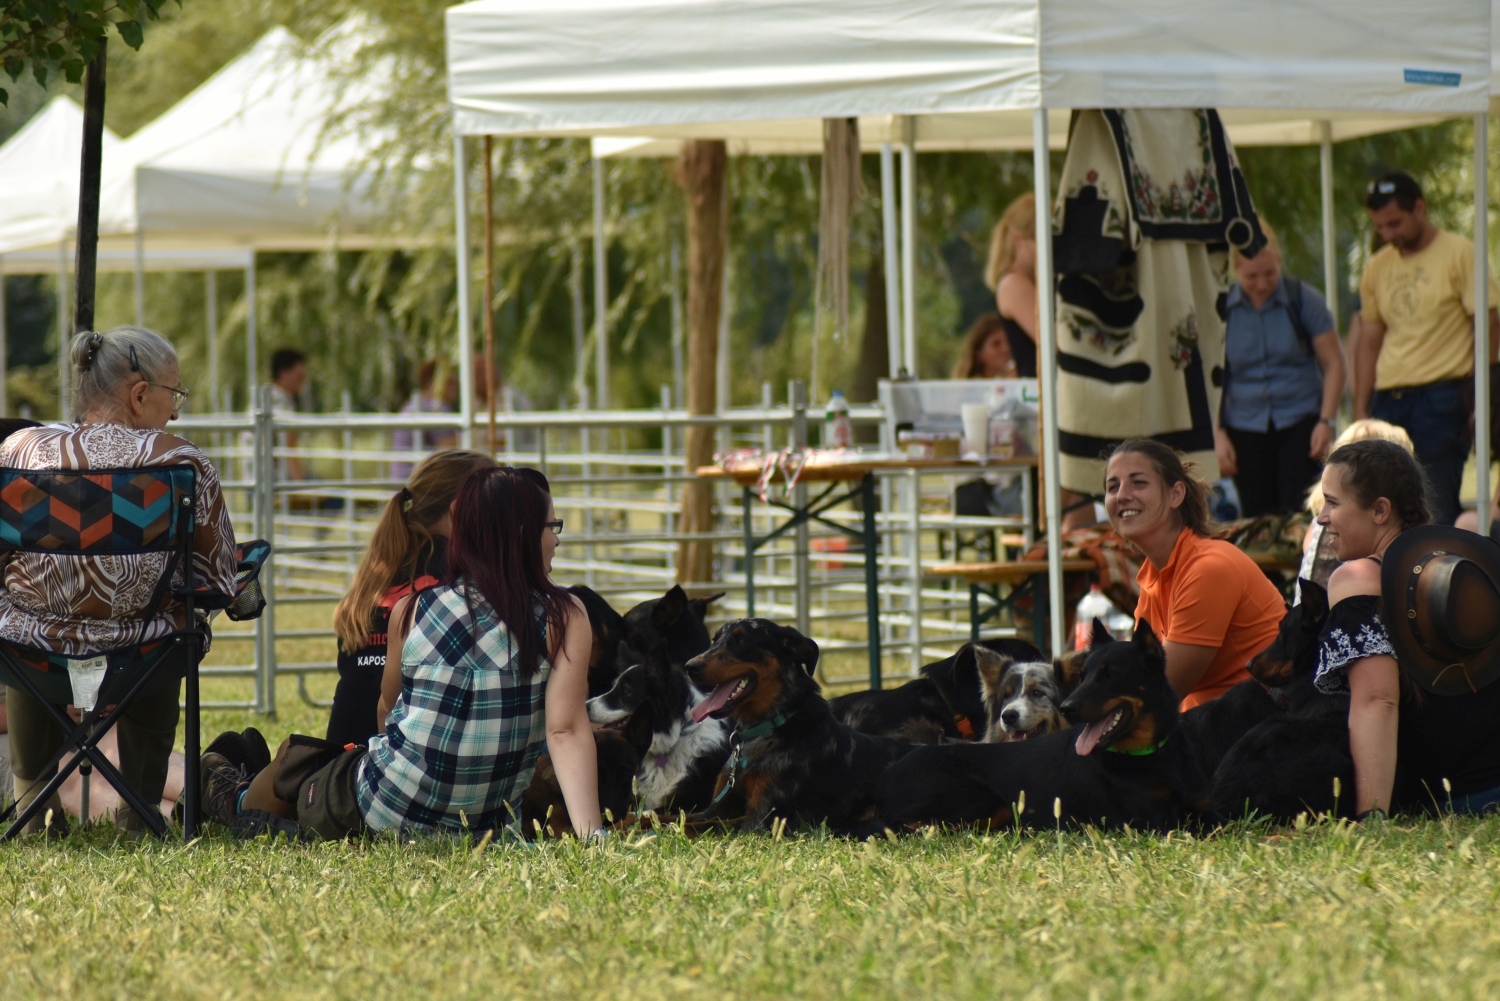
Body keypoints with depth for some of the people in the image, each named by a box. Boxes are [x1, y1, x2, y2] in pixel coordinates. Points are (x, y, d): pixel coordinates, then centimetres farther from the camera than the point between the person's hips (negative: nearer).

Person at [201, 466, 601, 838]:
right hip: (488, 827, 1)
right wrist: (589, 833, -26)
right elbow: (567, 731, -22)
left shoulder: (411, 609, -7)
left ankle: (236, 802, 66)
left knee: (294, 755, 34)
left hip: (376, 817, -1)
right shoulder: (564, 619, -12)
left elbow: (387, 710, 8)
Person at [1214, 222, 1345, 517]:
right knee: (1256, 517, -1)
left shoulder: (1304, 301, -2)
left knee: (1299, 513, -12)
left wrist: (1326, 421, -7)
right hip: (1245, 430, 1)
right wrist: (1218, 434, -2)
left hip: (1300, 423, -1)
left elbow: (1333, 363, 3)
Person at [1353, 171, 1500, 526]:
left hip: (1440, 396, -5)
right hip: (1388, 400, 5)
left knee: (1438, 509, -7)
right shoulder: (1377, 268, 14)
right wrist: (1360, 412, 11)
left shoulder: (1459, 254, -1)